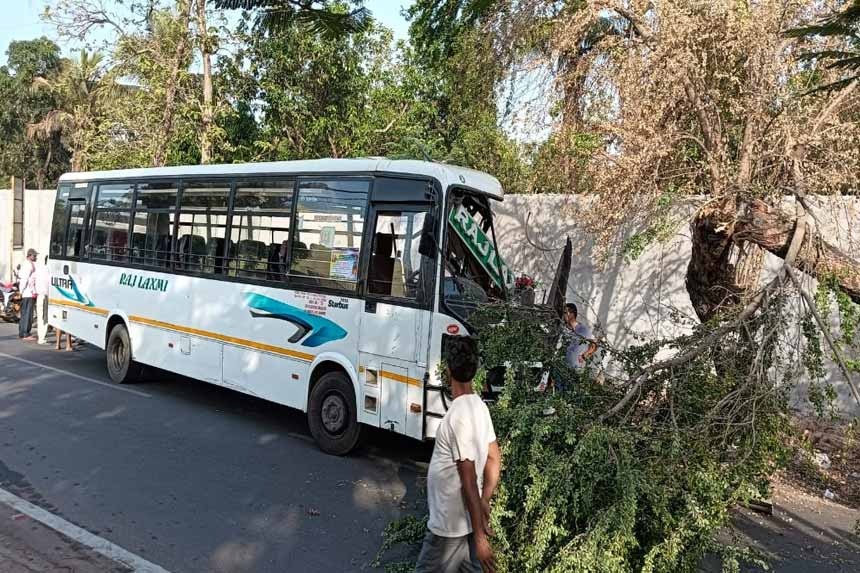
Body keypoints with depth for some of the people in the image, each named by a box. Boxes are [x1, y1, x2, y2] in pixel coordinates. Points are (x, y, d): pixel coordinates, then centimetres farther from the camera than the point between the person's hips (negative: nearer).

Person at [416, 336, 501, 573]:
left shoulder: (458, 416, -26)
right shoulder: (479, 405, 2)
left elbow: (469, 482, -24)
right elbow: (495, 459, 10)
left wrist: (479, 537, -19)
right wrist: (485, 502, 13)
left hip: (450, 527, -8)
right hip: (464, 520, 8)